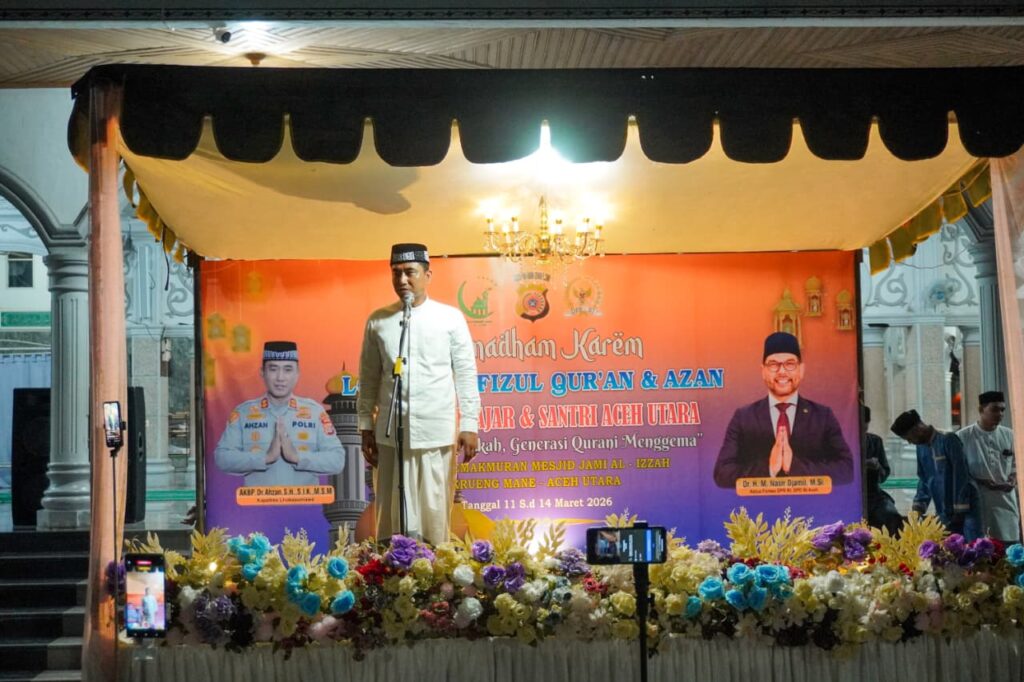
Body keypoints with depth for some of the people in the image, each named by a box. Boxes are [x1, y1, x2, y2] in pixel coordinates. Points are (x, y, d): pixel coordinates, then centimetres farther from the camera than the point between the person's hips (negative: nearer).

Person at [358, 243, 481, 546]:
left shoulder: (450, 318, 1)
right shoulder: (378, 321, 7)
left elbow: (466, 373, 2)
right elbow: (369, 378, 10)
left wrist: (469, 424, -2)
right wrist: (366, 427, 8)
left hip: (435, 433, -2)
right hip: (389, 433, 2)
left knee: (434, 511, 1)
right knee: (392, 512, 5)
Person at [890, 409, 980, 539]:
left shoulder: (948, 440, -13)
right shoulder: (921, 447, 10)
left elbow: (960, 477, -15)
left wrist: (959, 511, -15)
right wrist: (918, 508, 6)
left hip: (964, 509, -7)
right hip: (943, 513, 7)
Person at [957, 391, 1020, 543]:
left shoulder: (1009, 435, 8)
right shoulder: (963, 437, -5)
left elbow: (1016, 463, 17)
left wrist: (1014, 479, -4)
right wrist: (979, 482, -15)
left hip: (1005, 500, 3)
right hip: (976, 501, -3)